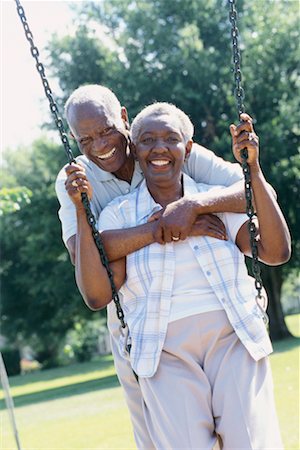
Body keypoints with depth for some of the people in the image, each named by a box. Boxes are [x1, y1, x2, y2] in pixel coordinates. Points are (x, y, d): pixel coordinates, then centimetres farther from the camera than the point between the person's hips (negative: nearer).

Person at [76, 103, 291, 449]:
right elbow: (97, 295, -4)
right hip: (167, 355, -1)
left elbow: (276, 252, -2)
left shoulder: (217, 200, 10)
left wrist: (252, 168, -5)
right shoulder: (118, 215, 8)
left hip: (232, 342, 1)